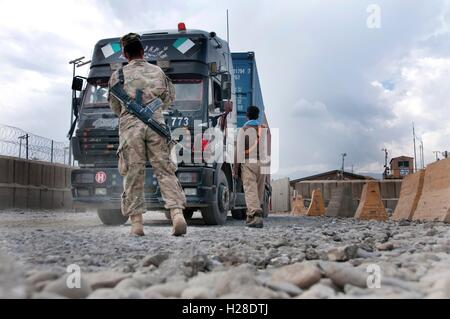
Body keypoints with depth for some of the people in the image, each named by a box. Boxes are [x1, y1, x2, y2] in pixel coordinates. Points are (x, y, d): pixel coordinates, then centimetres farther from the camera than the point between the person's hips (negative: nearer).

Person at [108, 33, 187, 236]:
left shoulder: (118, 75, 8)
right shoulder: (157, 71, 14)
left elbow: (115, 106, 14)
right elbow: (169, 98, 21)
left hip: (130, 126, -1)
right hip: (155, 123, 1)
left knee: (133, 174, 3)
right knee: (165, 171, 1)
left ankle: (136, 222, 3)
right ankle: (177, 213, -12)